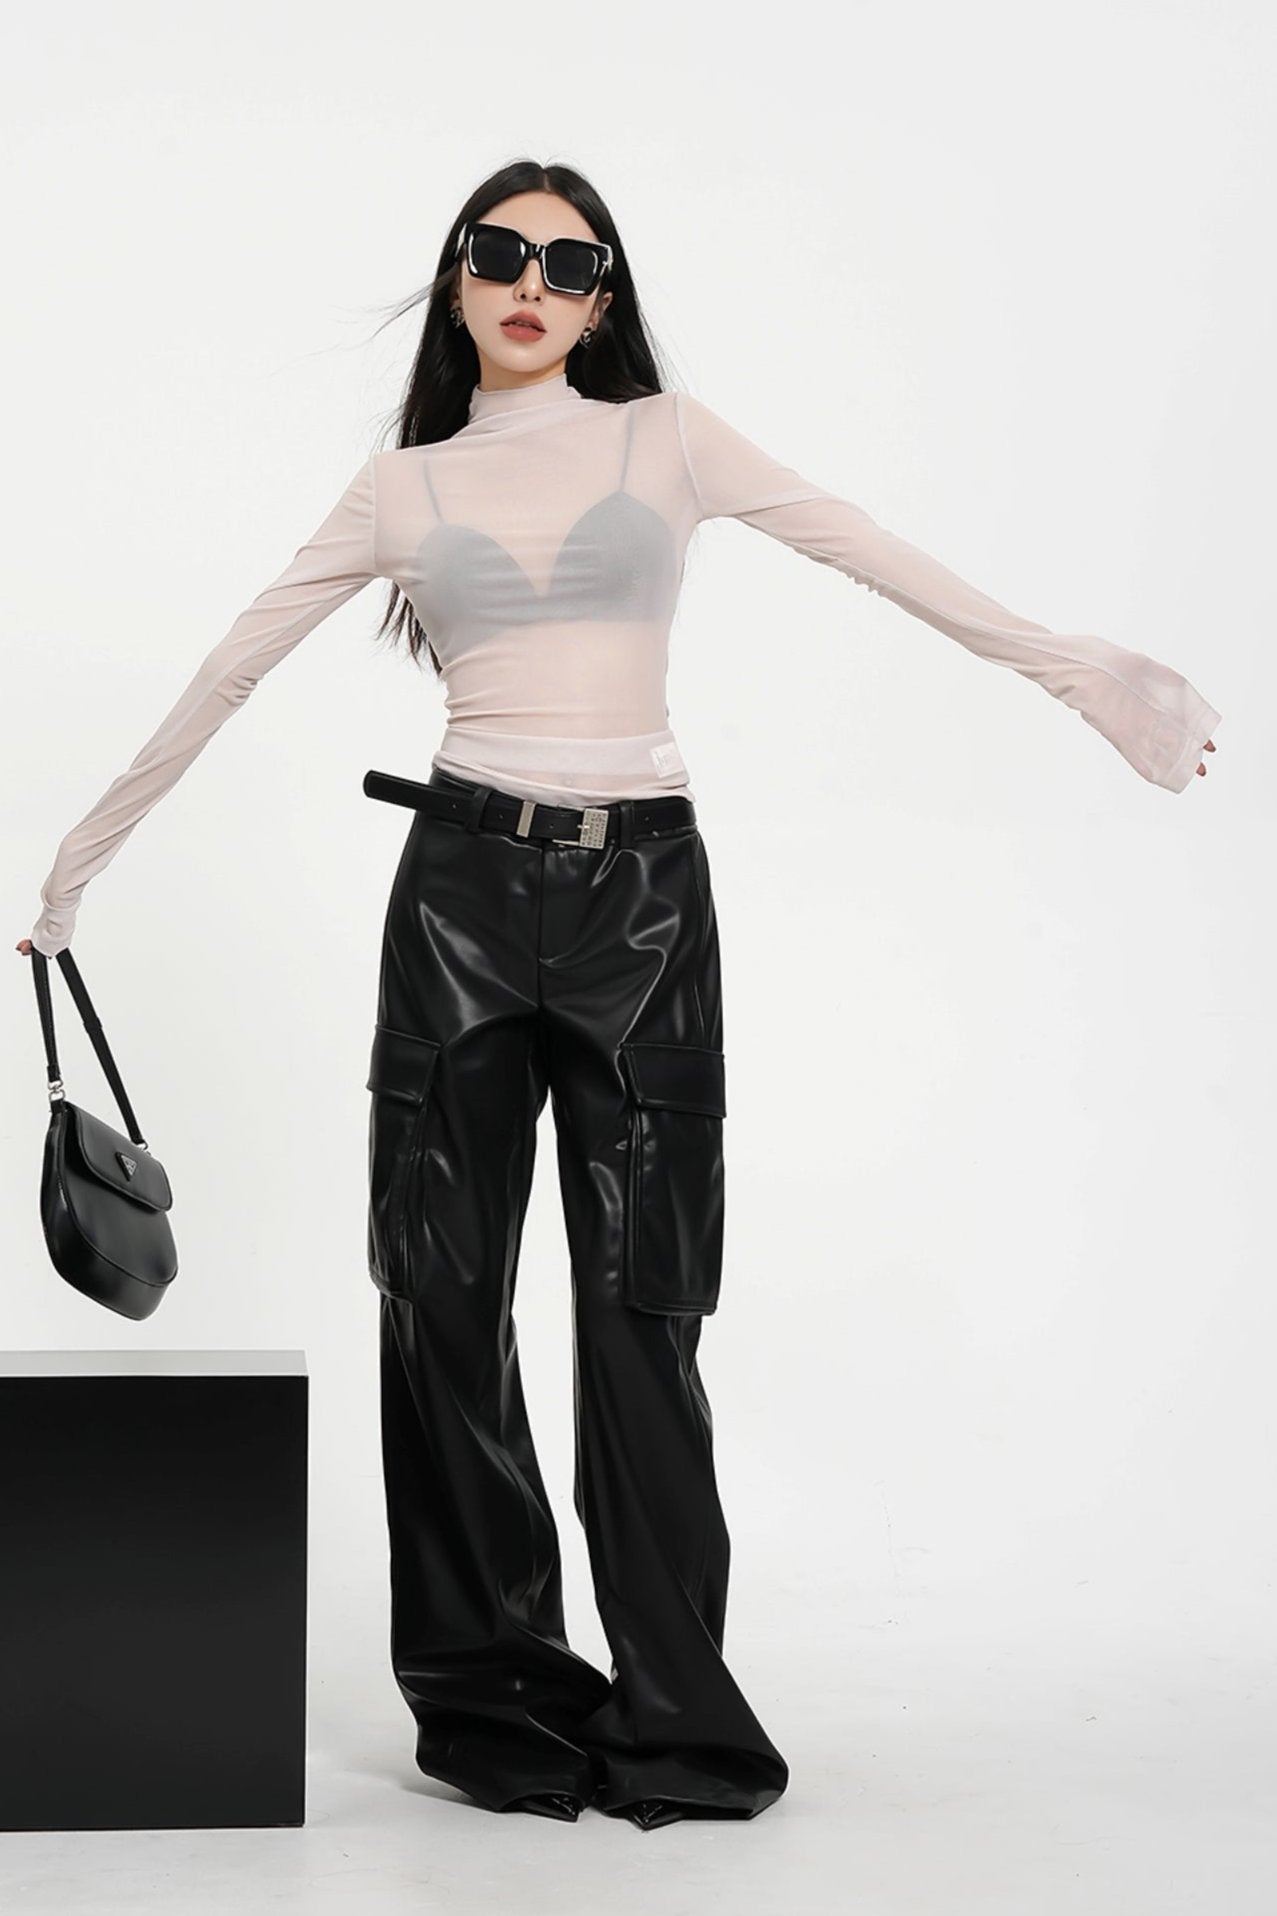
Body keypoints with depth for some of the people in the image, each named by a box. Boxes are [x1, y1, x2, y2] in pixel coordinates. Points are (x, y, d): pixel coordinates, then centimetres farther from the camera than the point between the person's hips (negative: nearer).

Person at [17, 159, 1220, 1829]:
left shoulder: (666, 438, 8)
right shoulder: (406, 486, 10)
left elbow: (874, 554, 6)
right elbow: (234, 667, 14)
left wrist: (1072, 668, 3)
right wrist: (90, 849, 16)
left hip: (642, 886, -1)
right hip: (467, 879, 1)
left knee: (640, 1304, -1)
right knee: (447, 1289, 1)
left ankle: (672, 1712, 8)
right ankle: (493, 1681, 15)